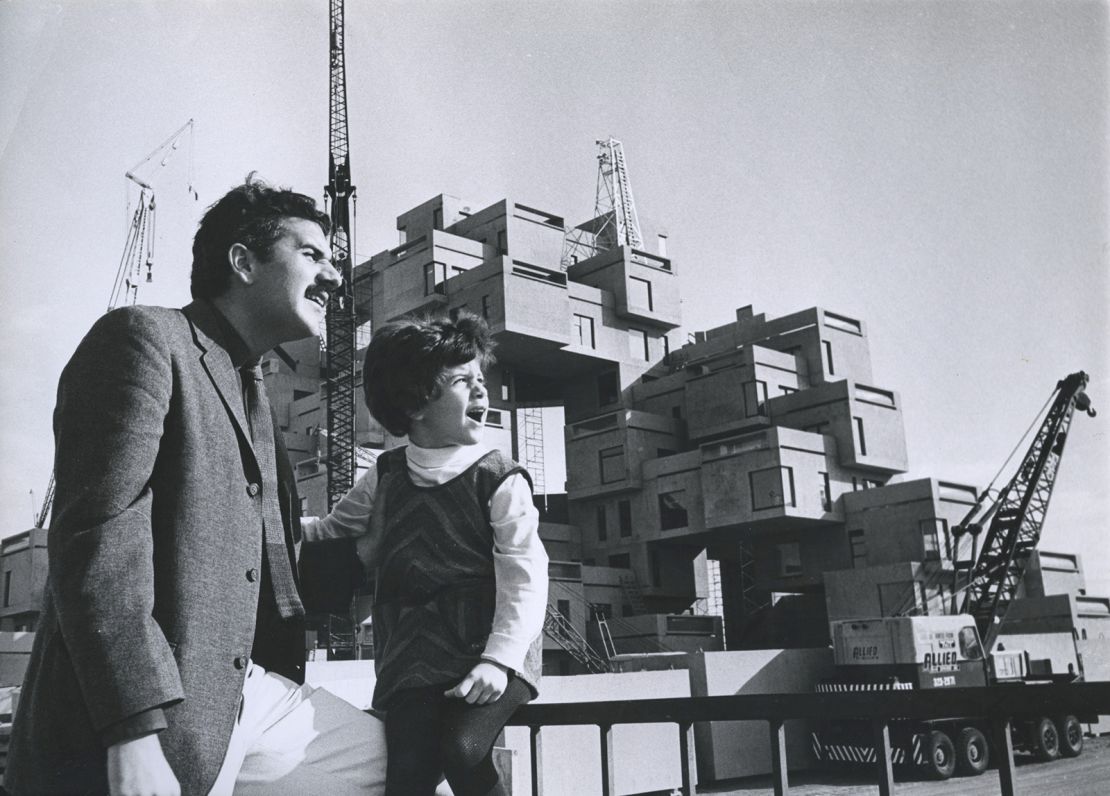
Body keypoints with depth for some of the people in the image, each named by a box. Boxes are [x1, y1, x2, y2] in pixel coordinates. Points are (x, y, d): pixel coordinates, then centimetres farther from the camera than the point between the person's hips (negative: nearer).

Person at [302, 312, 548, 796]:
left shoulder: (500, 480, -3)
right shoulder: (385, 477, 9)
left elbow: (525, 579, -9)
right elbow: (332, 533, 25)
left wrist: (498, 660, -21)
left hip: (486, 655, -3)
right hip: (413, 661, 3)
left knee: (461, 748, -26)